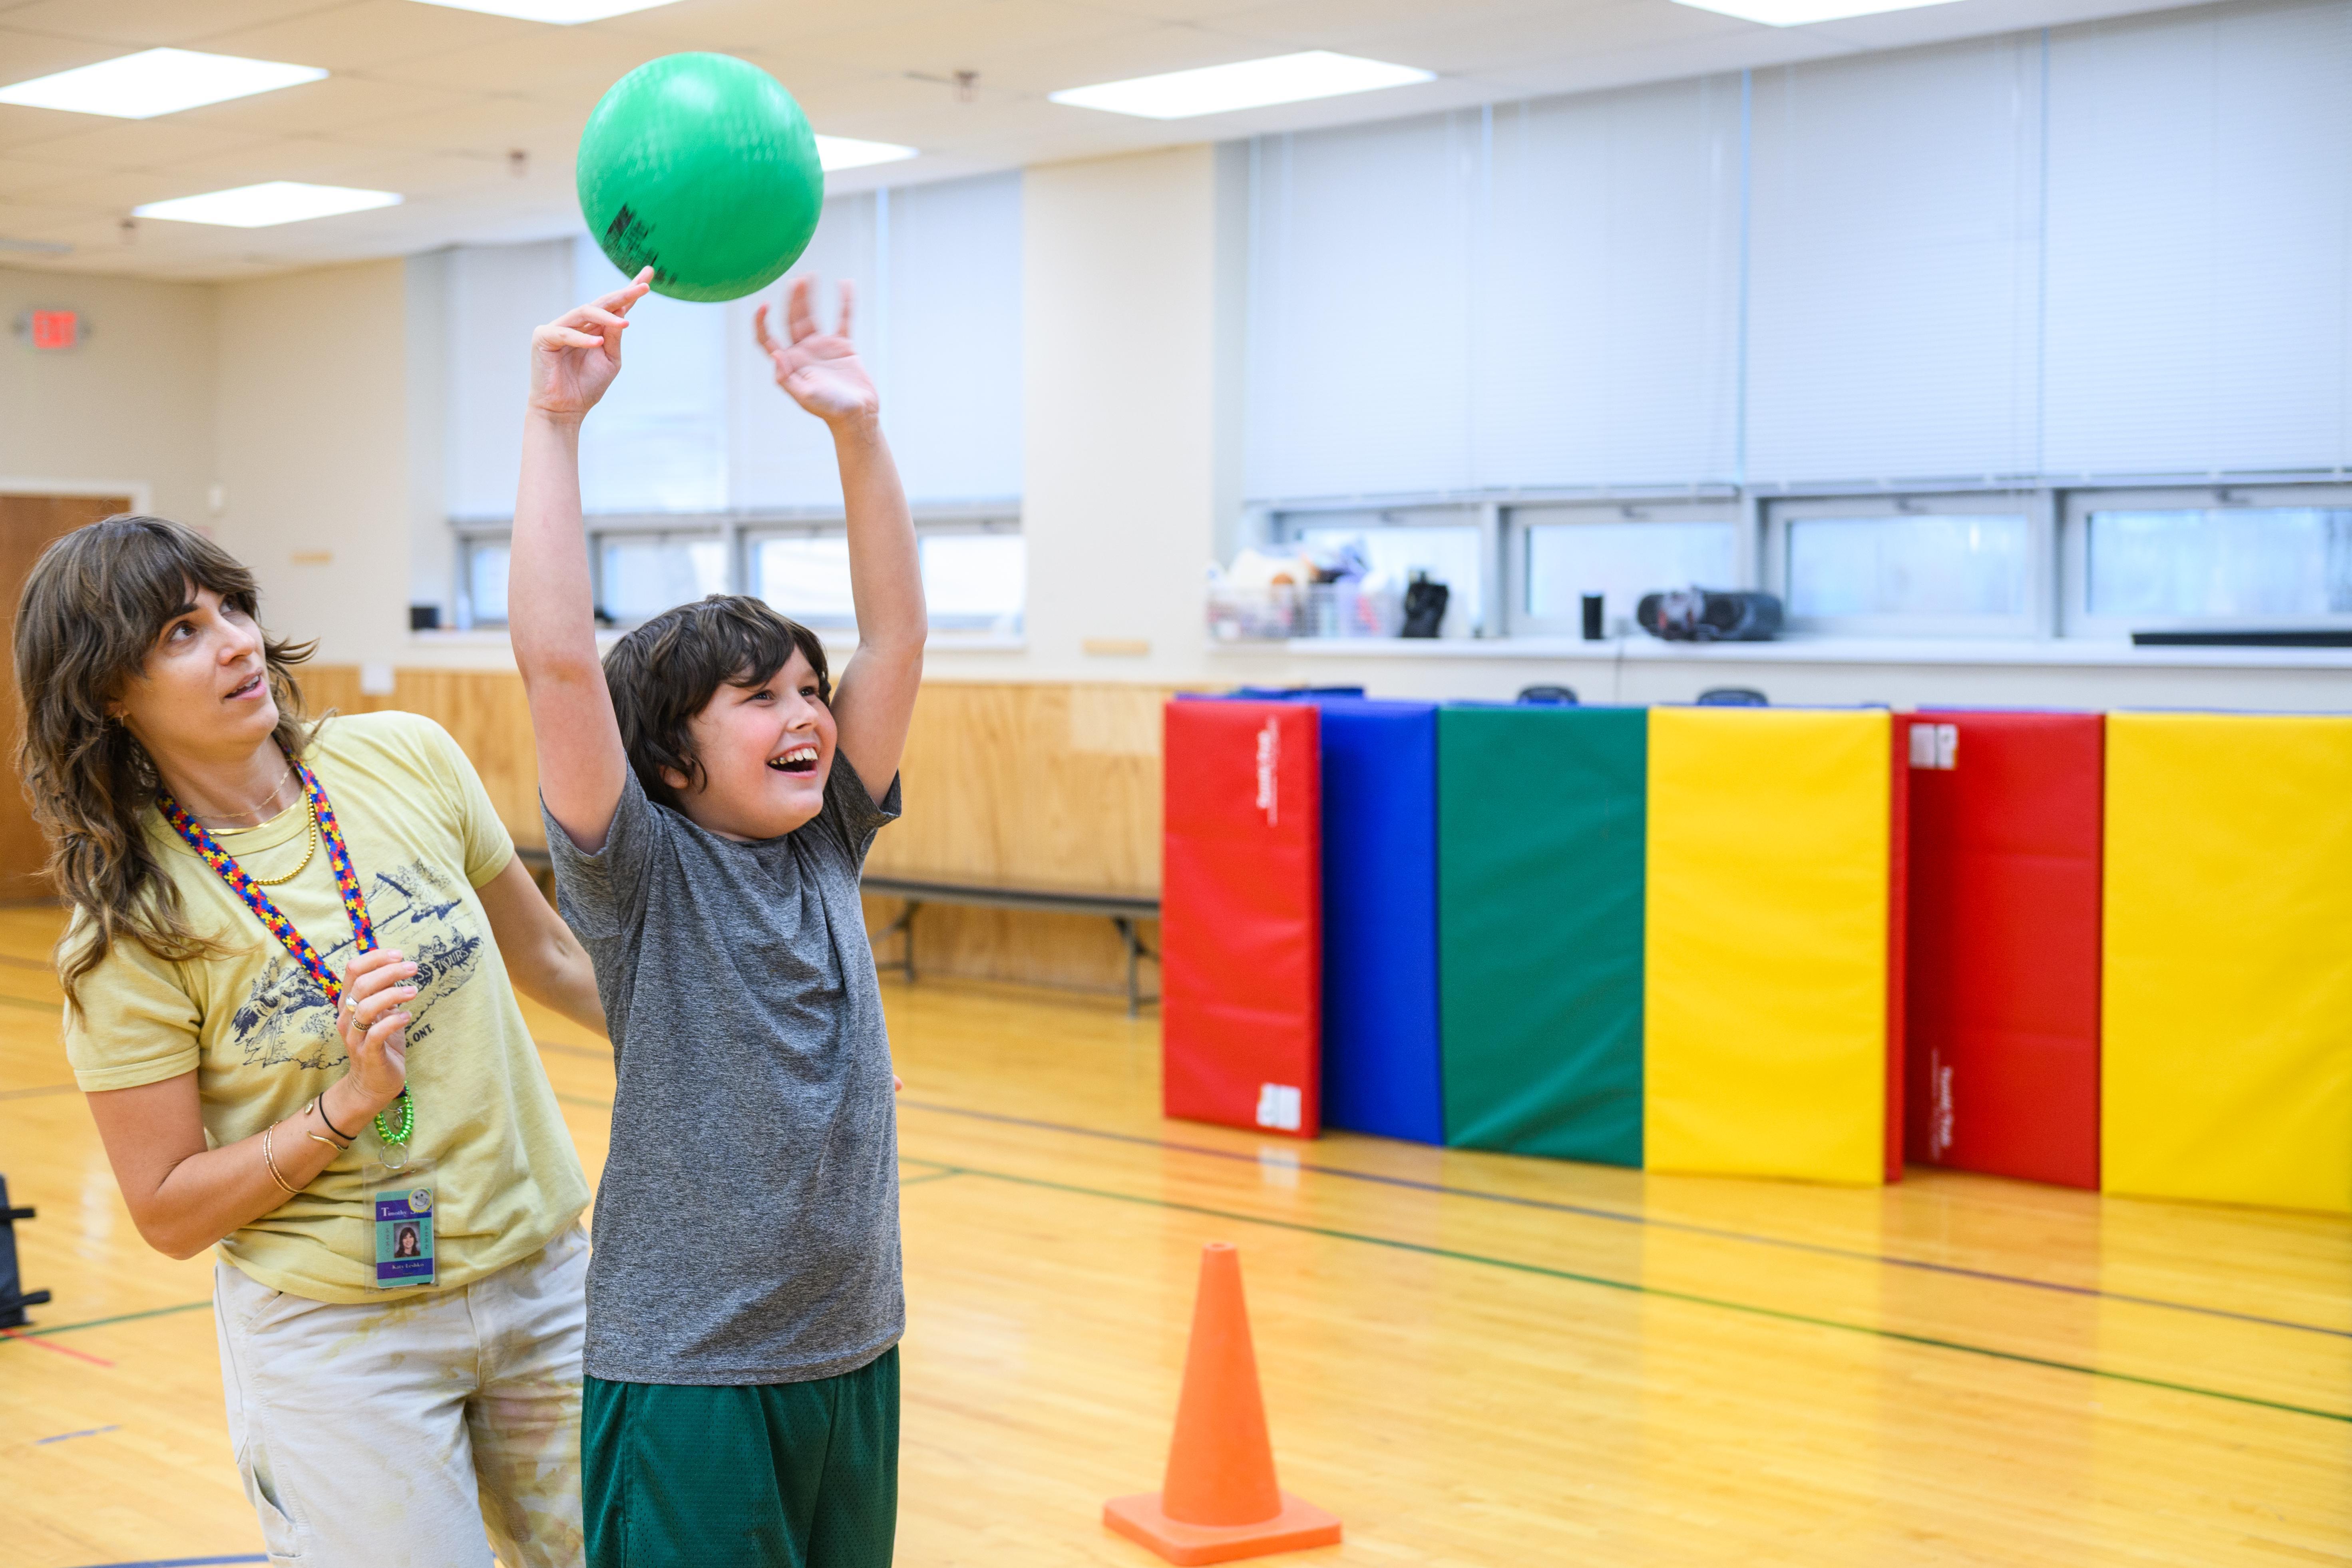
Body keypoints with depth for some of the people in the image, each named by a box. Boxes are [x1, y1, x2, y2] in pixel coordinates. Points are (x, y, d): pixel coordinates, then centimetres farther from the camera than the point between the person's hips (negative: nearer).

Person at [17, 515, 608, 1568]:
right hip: (337, 1340, -4)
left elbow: (545, 957, 10)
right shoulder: (129, 926, -12)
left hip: (543, 1276, 4)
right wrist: (345, 1108, -22)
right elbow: (168, 1213, -9)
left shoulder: (406, 761, -4)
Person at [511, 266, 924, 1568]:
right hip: (687, 1369, -5)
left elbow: (895, 634, 1)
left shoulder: (826, 845, 6)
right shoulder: (641, 871, -9)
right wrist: (555, 421, -23)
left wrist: (856, 427, -7)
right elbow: (558, 662, -22)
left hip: (854, 1348, 6)